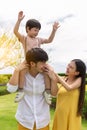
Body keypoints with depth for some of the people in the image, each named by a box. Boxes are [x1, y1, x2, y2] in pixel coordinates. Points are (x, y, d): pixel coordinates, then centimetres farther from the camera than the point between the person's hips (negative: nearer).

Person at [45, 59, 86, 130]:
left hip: (71, 114, -3)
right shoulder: (63, 79, -1)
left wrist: (55, 75, -30)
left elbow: (69, 88, -26)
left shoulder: (79, 80, -9)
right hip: (60, 113, 3)